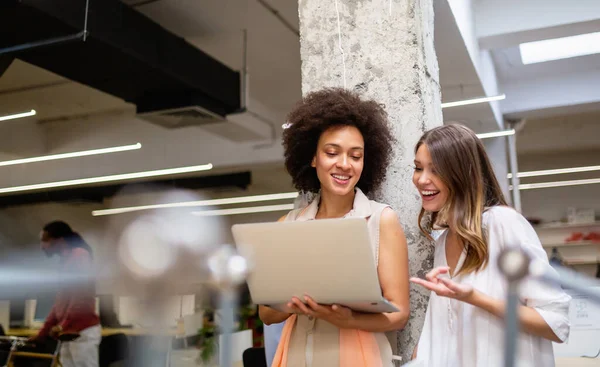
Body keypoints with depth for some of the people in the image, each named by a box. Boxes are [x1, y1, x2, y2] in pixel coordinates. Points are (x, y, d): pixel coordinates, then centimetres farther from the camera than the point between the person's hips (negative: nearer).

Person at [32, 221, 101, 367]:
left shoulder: (79, 255, -8)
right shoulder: (65, 261, 20)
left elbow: (83, 295, -18)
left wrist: (63, 325, -17)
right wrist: (43, 332, 18)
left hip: (82, 332, -9)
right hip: (70, 333, 9)